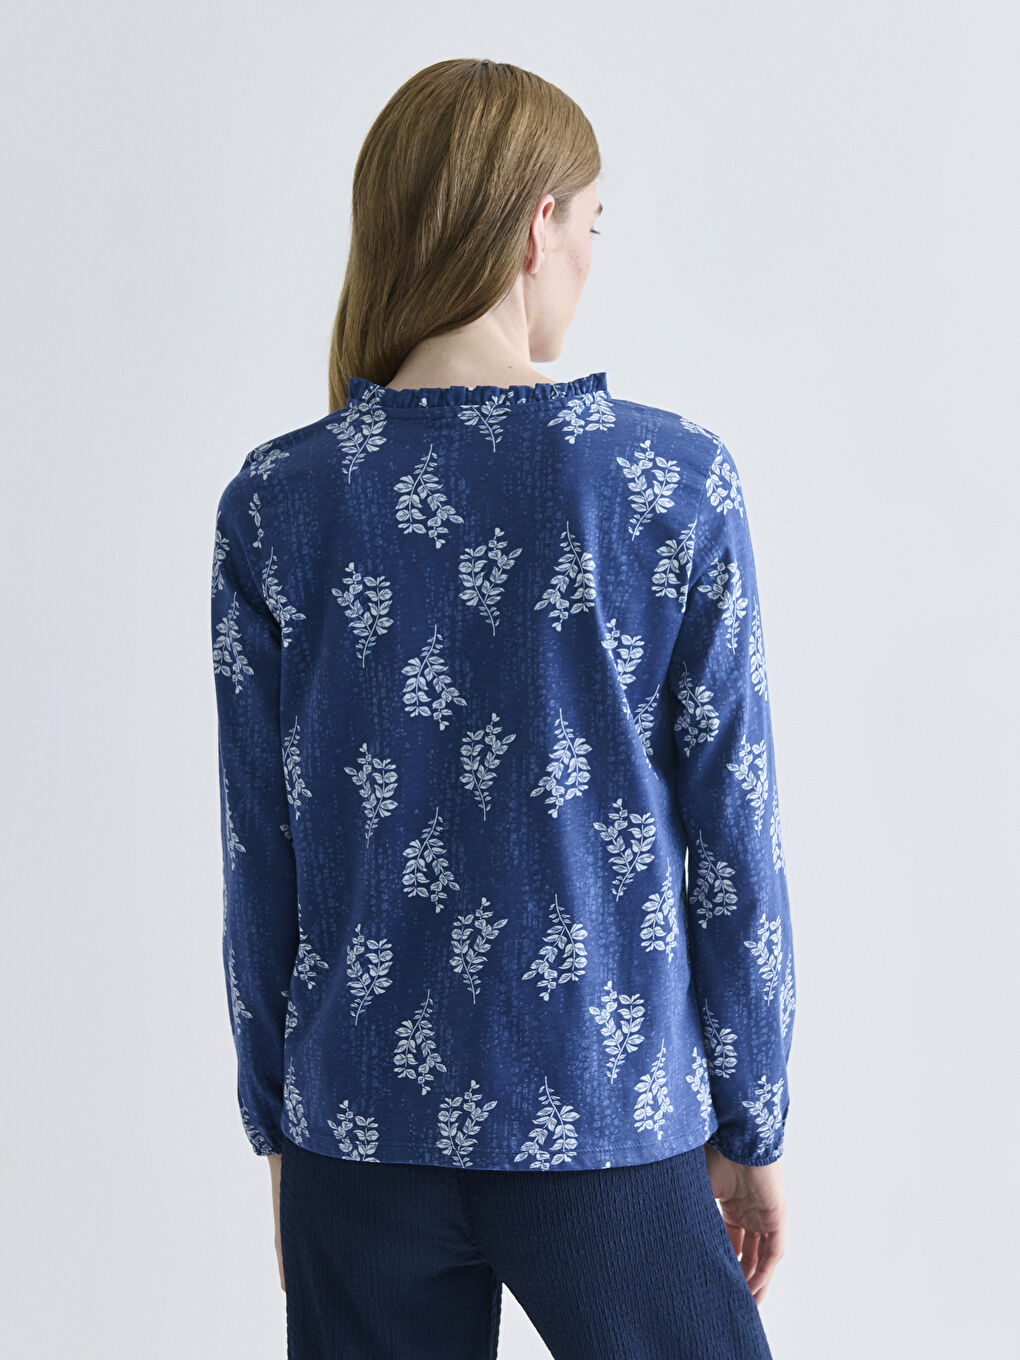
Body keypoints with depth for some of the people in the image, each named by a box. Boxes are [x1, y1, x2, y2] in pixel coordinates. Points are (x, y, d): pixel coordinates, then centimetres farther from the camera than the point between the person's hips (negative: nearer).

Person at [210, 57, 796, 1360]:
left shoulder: (275, 503, -5)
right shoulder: (674, 482, -10)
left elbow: (257, 857, 0)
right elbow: (732, 832, -7)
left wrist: (276, 1124, 12)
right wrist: (753, 1128, 4)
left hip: (364, 1121, 2)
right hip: (606, 1126, -2)